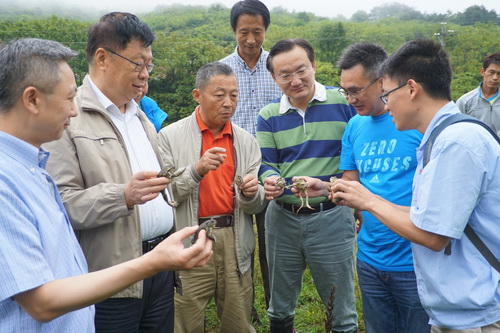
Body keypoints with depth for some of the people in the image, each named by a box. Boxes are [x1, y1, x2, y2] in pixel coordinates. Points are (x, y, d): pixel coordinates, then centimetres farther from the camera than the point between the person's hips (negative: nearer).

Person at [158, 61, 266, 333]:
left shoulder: (246, 141, 6)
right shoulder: (170, 136, -4)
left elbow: (256, 205, 8)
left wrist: (252, 193, -14)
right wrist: (196, 171, -22)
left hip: (235, 242, 3)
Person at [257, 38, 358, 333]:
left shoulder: (344, 103, -4)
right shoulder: (269, 116, 4)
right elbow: (265, 163, 1)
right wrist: (270, 180, -21)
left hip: (332, 217, -2)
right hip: (282, 218, 3)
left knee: (341, 309, 14)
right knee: (280, 308, 20)